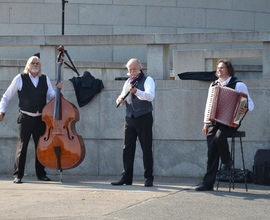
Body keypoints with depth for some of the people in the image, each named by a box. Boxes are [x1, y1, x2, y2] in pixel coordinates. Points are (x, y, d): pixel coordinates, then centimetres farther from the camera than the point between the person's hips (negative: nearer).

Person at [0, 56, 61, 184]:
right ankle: (18, 175, -2)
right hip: (25, 118, -3)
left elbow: (50, 97, 12)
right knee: (22, 145, -6)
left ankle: (41, 174, 17)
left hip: (40, 119, 3)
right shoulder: (20, 79, 1)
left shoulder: (45, 79, 10)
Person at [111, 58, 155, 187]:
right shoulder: (128, 82, 17)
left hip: (144, 118, -6)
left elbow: (150, 96, -20)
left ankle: (149, 178, 1)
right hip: (129, 118, 6)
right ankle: (126, 177, 8)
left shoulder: (147, 80, -3)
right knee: (127, 148, 4)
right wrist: (120, 99, 2)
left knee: (146, 148, -3)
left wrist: (137, 91, -37)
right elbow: (123, 96, 27)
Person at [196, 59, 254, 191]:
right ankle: (208, 183, -7)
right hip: (214, 121, 5)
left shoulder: (238, 85, 1)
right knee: (212, 150, -7)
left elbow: (250, 103, 2)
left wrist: (246, 109, -22)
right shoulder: (213, 85, 18)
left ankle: (227, 161, -4)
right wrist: (206, 123, 12)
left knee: (219, 137, -33)